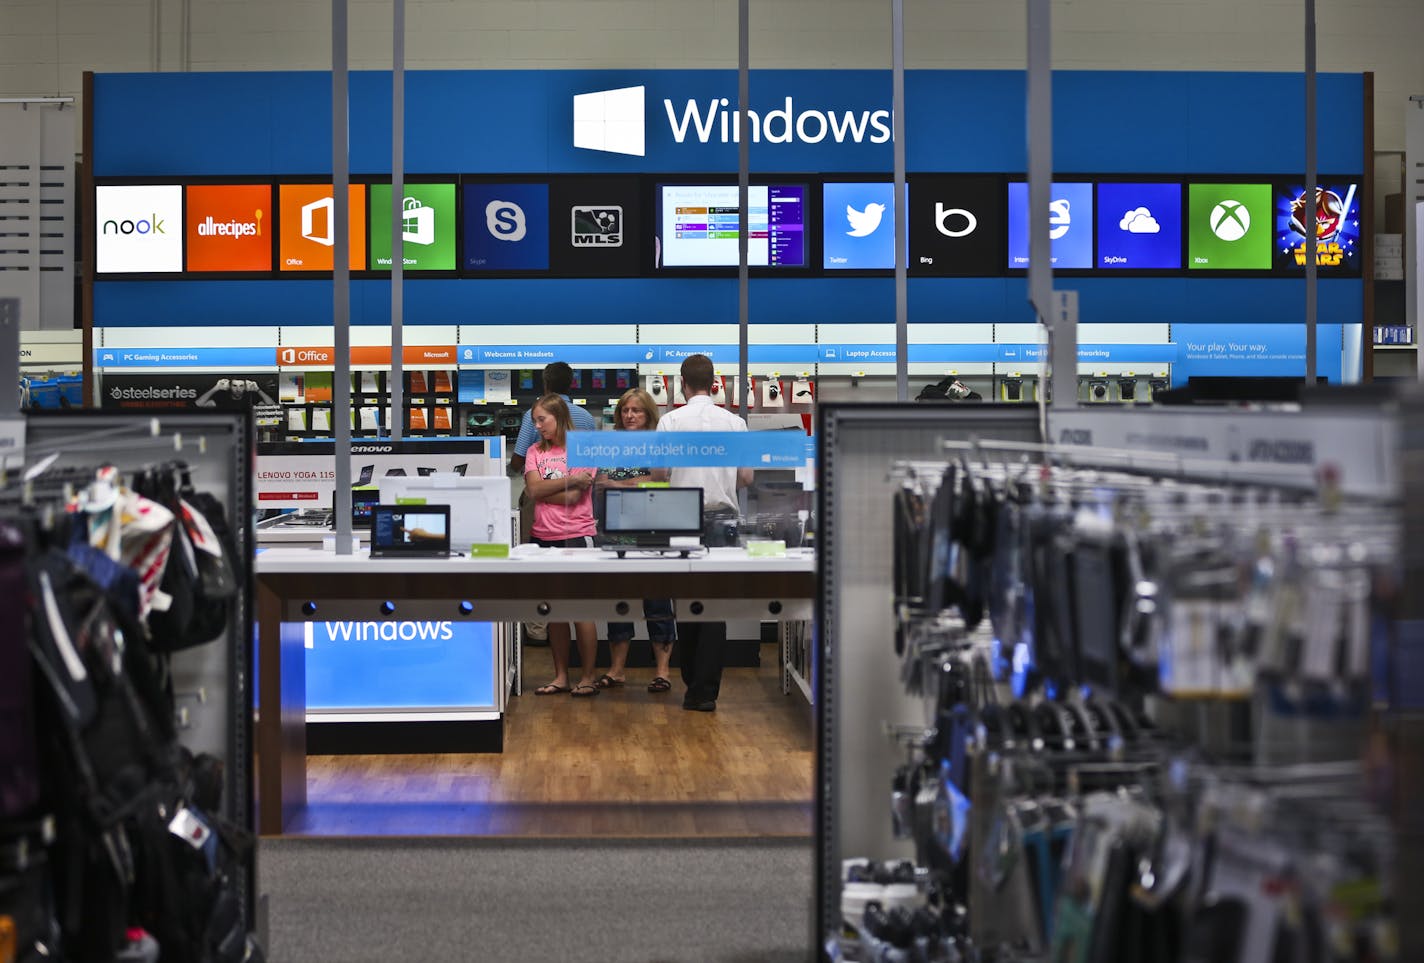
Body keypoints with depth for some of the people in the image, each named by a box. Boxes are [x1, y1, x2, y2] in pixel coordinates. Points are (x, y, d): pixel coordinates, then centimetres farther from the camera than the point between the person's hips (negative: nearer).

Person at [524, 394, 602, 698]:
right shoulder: (535, 452, 10)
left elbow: (572, 498, -12)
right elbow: (533, 490, -6)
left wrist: (544, 491, -3)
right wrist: (571, 480, -11)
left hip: (576, 536, -5)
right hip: (544, 537, 5)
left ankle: (587, 678, 5)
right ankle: (560, 676, 17)